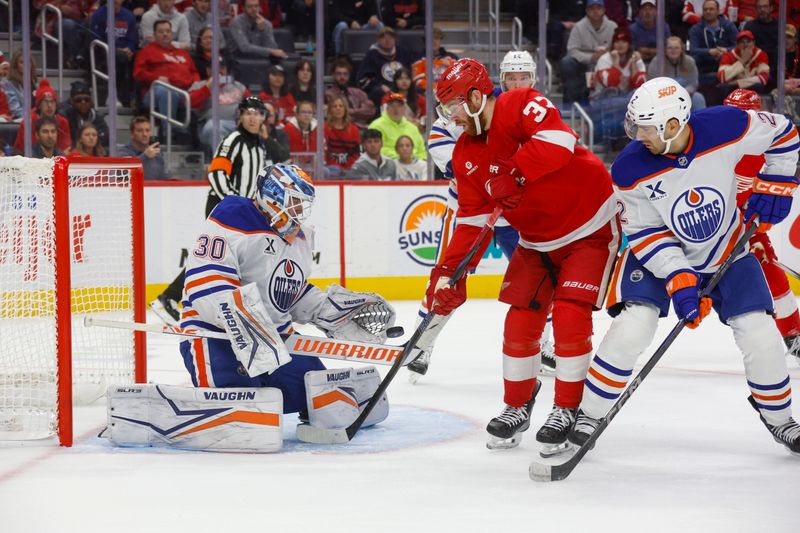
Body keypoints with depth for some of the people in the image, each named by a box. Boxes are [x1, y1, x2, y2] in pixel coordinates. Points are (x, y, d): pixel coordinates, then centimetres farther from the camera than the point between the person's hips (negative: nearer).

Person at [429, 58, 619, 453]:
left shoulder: (522, 106, -21)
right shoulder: (466, 154, 1)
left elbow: (558, 142, -39)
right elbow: (472, 218, 3)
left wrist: (512, 174, -43)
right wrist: (449, 270, -7)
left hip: (591, 228, -7)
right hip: (537, 240, 7)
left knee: (569, 317, -15)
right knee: (520, 322, 1)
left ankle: (567, 412, -1)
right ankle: (516, 409, 19)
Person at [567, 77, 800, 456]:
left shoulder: (728, 127, -27)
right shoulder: (630, 170, -26)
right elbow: (645, 233, -16)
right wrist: (678, 278, -26)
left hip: (726, 251, 1)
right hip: (659, 253, -1)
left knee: (760, 334, -5)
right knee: (631, 328, -19)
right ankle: (588, 417, -4)